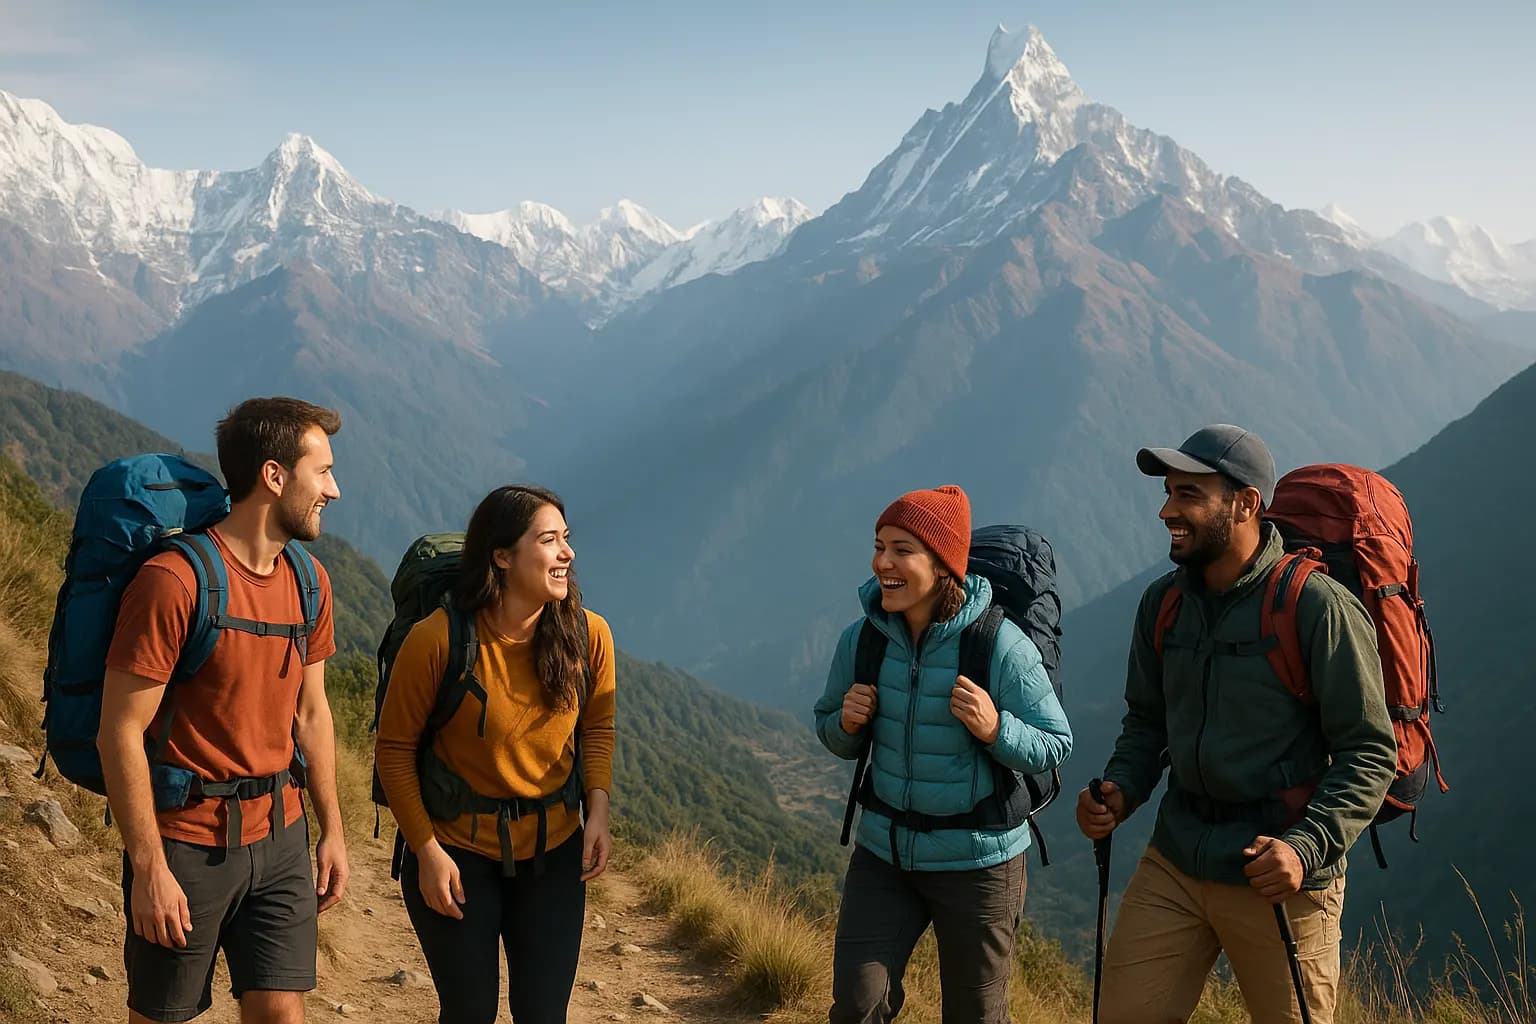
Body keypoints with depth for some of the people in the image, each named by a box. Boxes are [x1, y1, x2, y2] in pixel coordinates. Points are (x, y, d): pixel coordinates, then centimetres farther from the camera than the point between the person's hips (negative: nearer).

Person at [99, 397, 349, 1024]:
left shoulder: (309, 582, 4)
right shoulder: (173, 581, -18)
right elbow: (120, 734, -17)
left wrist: (332, 829, 12)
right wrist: (149, 869, -17)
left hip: (280, 837, 6)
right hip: (185, 845, -5)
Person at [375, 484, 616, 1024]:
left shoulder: (588, 634, -10)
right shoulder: (437, 640, -21)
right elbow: (395, 748, -9)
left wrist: (598, 812, -6)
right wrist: (427, 852, -9)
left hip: (553, 852, 3)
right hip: (457, 852, -3)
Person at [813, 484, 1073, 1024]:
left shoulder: (1002, 646, -19)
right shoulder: (862, 639, -6)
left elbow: (1054, 746, -11)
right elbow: (831, 732, 9)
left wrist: (994, 728, -29)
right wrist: (848, 723, -14)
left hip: (978, 861, -3)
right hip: (884, 851, 3)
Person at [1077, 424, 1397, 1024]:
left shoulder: (1317, 607, -12)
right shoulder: (1164, 602, 6)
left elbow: (1370, 752, -10)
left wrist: (1306, 847, -22)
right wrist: (1121, 792, -1)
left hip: (1279, 879, -5)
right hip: (1174, 861, 5)